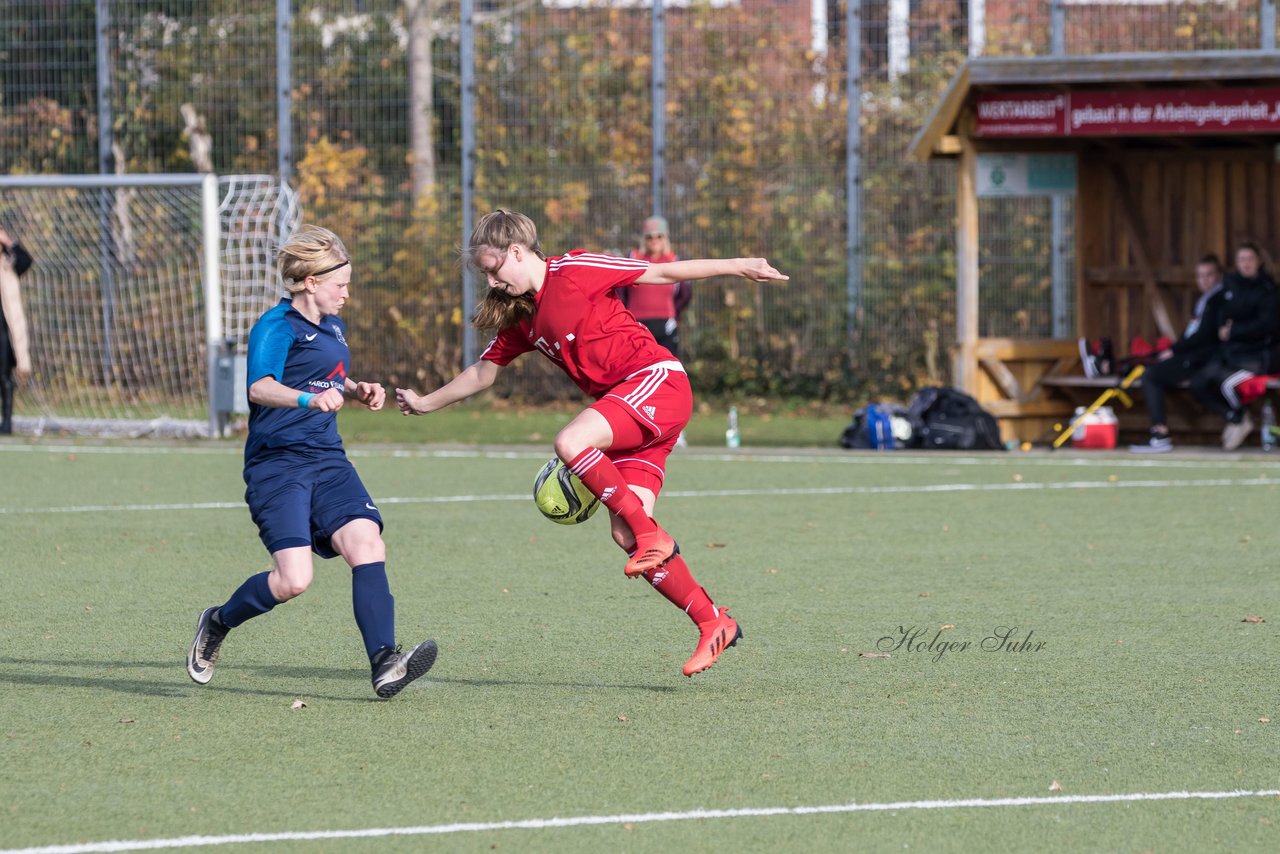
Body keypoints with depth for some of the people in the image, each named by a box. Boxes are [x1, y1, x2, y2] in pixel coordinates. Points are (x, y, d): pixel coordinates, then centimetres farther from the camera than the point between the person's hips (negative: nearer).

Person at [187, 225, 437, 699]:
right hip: (277, 463, -8)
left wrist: (360, 390, 16)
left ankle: (384, 665, -21)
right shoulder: (276, 326, -9)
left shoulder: (333, 327, 18)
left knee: (368, 547, -15)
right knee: (293, 579, -17)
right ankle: (217, 623, 11)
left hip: (328, 461, 8)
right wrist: (308, 398, -45)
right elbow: (260, 387, -26)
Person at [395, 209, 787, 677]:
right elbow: (483, 372, 30)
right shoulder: (521, 316, 15)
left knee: (570, 442, -30)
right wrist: (427, 402, 35)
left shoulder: (573, 271, -7)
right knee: (625, 534, -4)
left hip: (658, 380, -8)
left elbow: (663, 272, -5)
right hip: (626, 411, 8)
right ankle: (713, 623, 1)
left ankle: (652, 534, -19)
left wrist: (738, 266, -7)